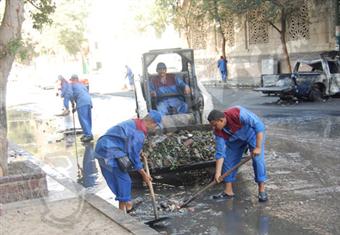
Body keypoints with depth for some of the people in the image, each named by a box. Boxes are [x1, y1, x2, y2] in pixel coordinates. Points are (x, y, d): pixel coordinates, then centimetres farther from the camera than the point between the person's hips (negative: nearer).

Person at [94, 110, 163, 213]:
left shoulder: (133, 123, 12)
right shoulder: (139, 133, -17)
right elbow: (133, 156, -12)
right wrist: (144, 174, -3)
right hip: (110, 152, -10)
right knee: (124, 181, -3)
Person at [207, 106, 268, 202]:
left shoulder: (238, 114, -40)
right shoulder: (219, 131, -22)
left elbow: (259, 125, -36)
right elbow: (220, 153, -18)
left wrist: (258, 147, -36)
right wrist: (218, 172, -23)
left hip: (253, 134, -5)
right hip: (236, 140, 5)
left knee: (258, 160, -15)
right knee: (228, 161, -1)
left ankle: (262, 190, -5)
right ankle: (228, 191, 8)